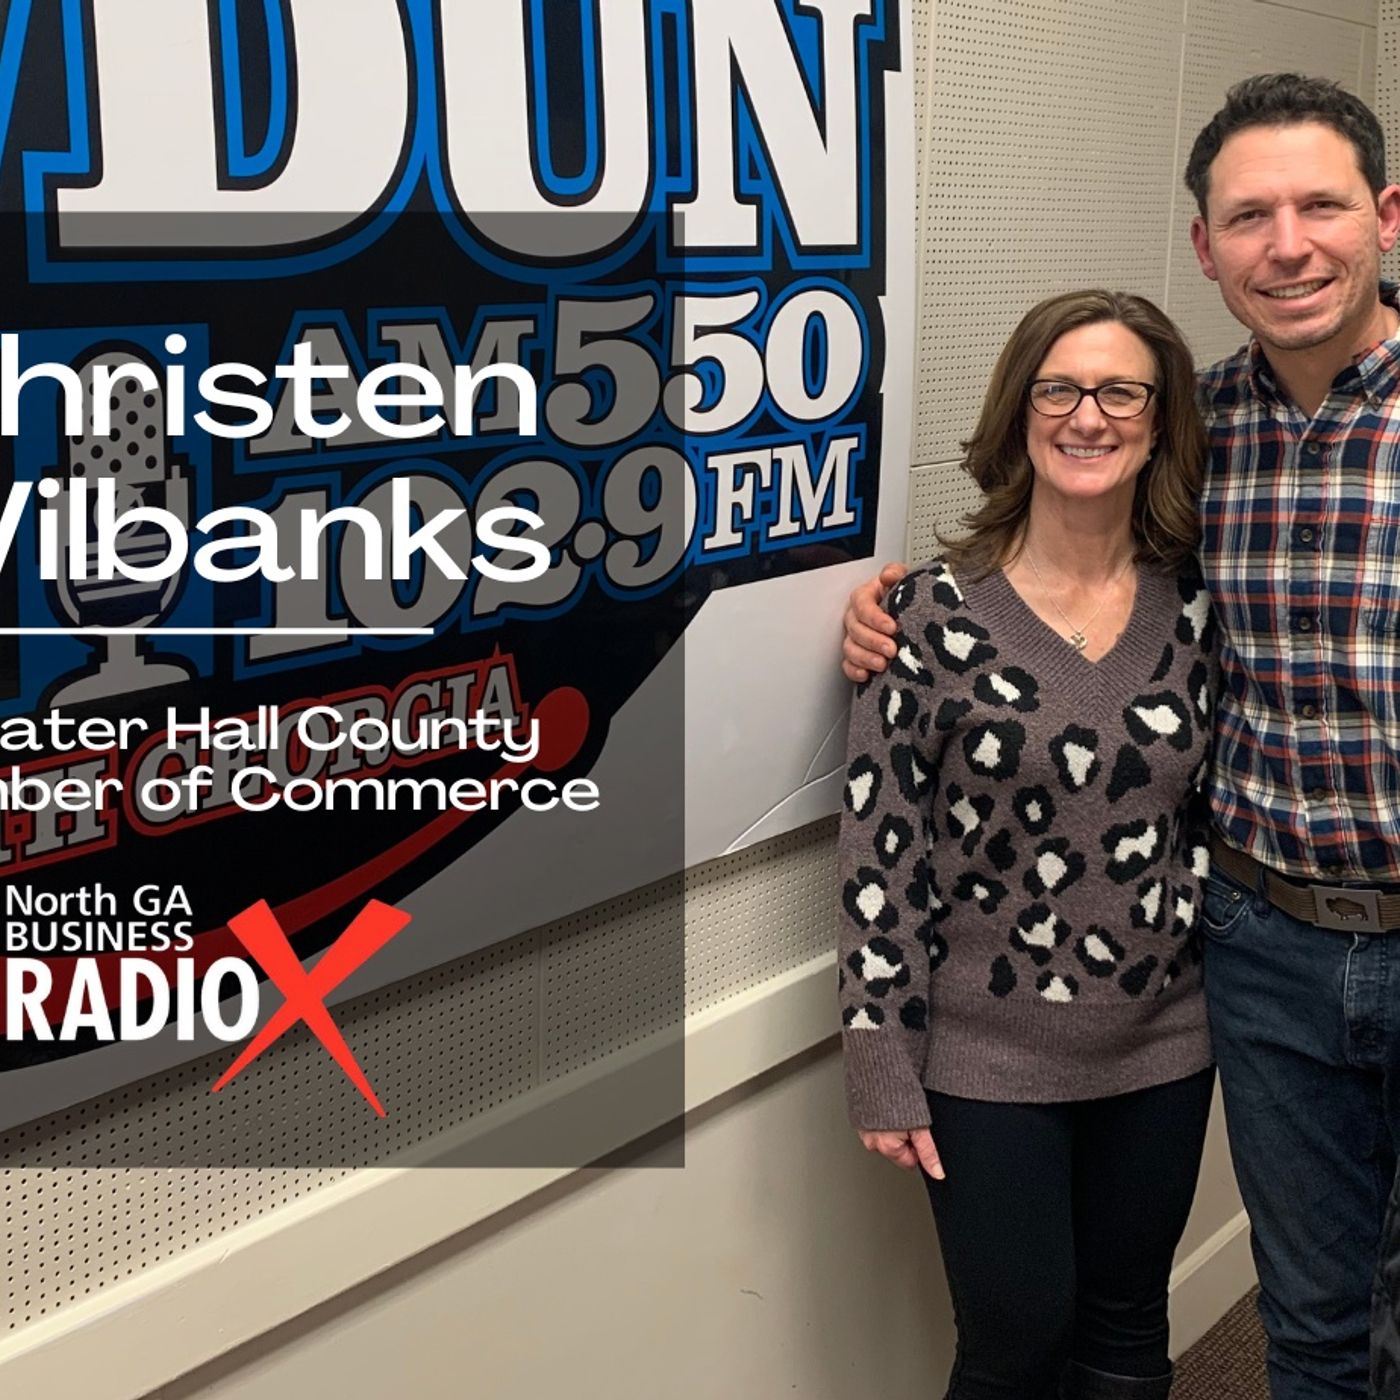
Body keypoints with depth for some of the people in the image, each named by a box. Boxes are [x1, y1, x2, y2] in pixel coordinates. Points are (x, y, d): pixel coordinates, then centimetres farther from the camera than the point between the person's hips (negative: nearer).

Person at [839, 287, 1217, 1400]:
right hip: (987, 1060, -3)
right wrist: (881, 1061, -11)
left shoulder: (1199, 606, 0)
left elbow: (1218, 809, 10)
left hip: (1162, 1051, 4)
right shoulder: (934, 614, -11)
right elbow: (880, 848, -10)